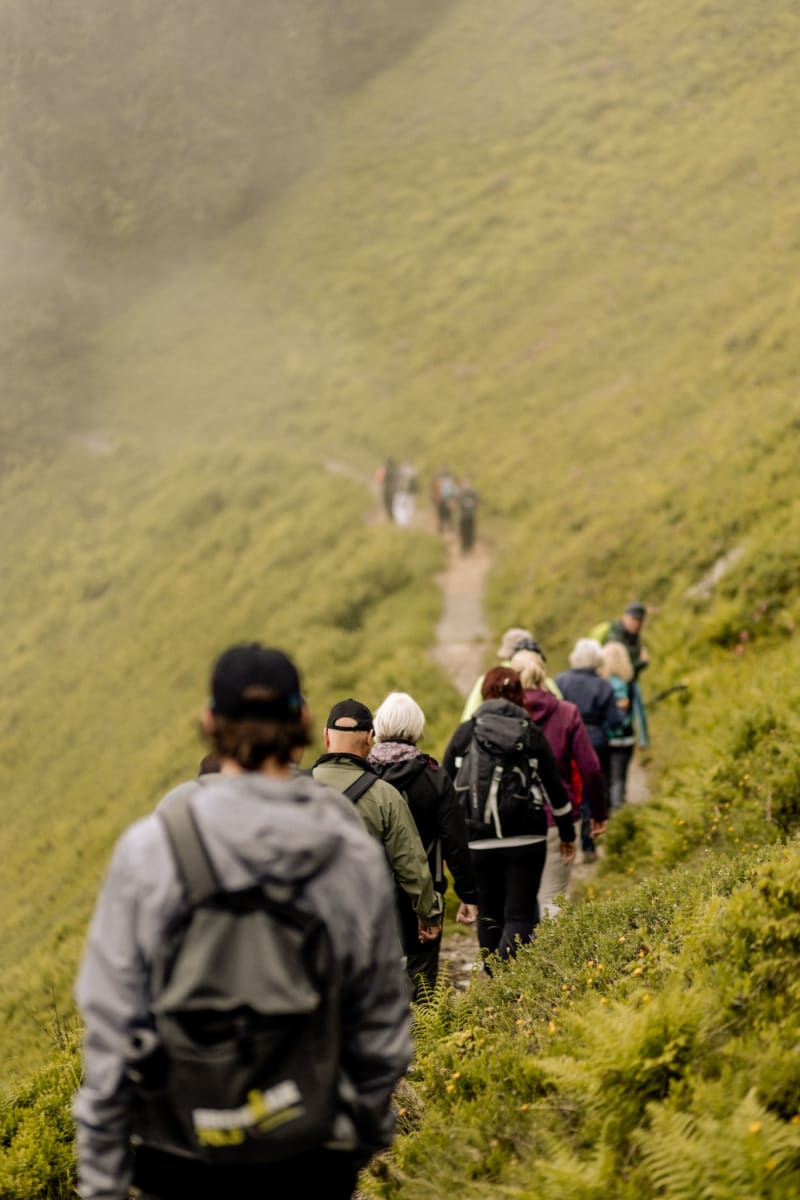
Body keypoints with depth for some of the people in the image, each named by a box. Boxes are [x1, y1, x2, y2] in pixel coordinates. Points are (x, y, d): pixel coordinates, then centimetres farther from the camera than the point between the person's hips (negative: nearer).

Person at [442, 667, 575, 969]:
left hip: (478, 842, 1)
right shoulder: (531, 734, 2)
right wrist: (568, 834, 18)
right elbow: (555, 788, 6)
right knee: (519, 916, -1)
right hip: (526, 840, -1)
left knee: (488, 915, 15)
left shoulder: (465, 732, 3)